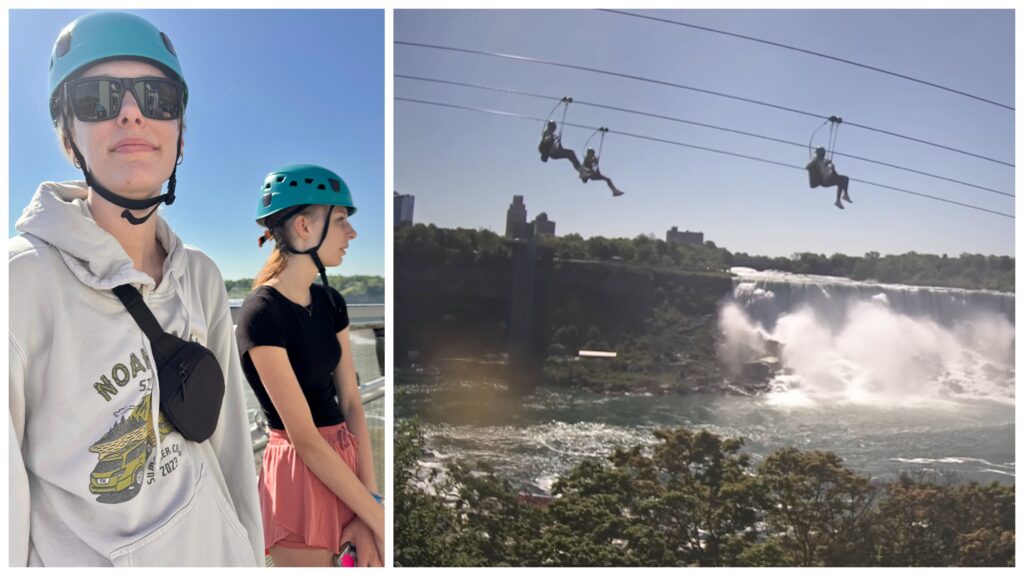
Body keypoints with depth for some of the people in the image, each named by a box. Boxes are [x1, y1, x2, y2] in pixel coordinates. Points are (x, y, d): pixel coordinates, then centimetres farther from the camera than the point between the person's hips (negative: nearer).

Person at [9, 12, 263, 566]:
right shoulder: (22, 278, -19)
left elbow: (229, 443, 2)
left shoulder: (202, 278, -4)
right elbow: (5, 520, -17)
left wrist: (250, 556, 6)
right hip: (82, 557, -4)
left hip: (213, 546, 4)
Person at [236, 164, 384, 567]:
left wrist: (369, 506, -7)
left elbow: (351, 403, 1)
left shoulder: (331, 303, 6)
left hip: (345, 462, 7)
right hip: (302, 472, -7)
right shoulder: (262, 314, -18)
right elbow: (305, 440, -20)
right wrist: (376, 517, -16)